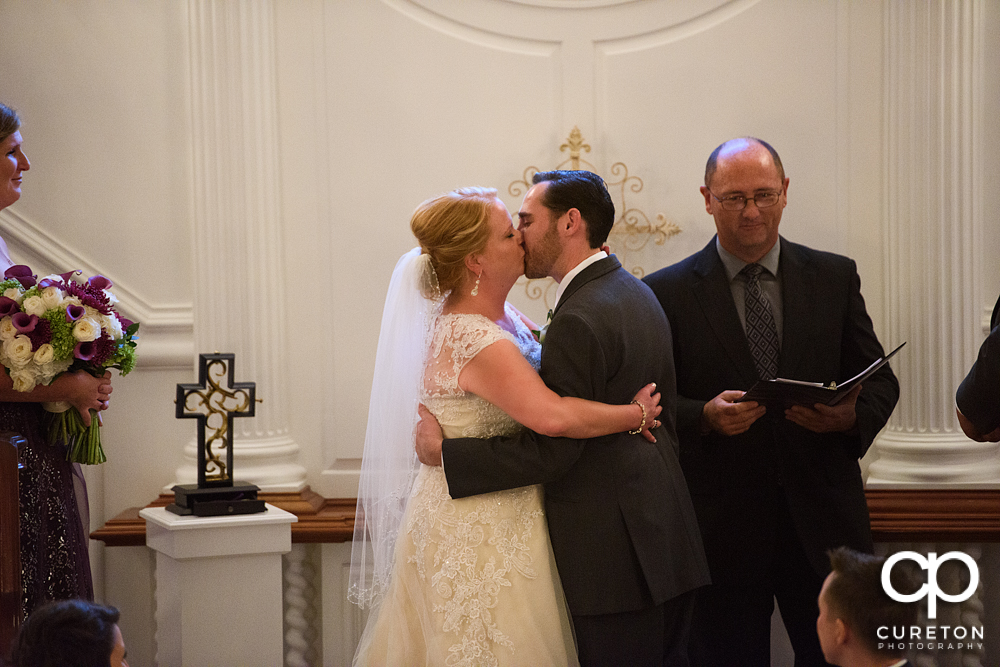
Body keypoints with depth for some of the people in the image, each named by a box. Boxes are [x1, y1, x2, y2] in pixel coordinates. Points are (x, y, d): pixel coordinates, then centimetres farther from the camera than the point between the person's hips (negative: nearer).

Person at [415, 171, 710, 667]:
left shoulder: (579, 320, -19)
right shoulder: (638, 295, 12)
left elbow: (548, 452, -20)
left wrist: (443, 453, -13)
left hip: (612, 554, -10)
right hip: (666, 539, 10)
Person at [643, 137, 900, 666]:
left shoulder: (834, 277, 7)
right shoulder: (668, 292, 0)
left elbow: (880, 381, 9)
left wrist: (851, 416, -12)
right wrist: (705, 416, -20)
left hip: (823, 522, 2)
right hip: (722, 527, -2)